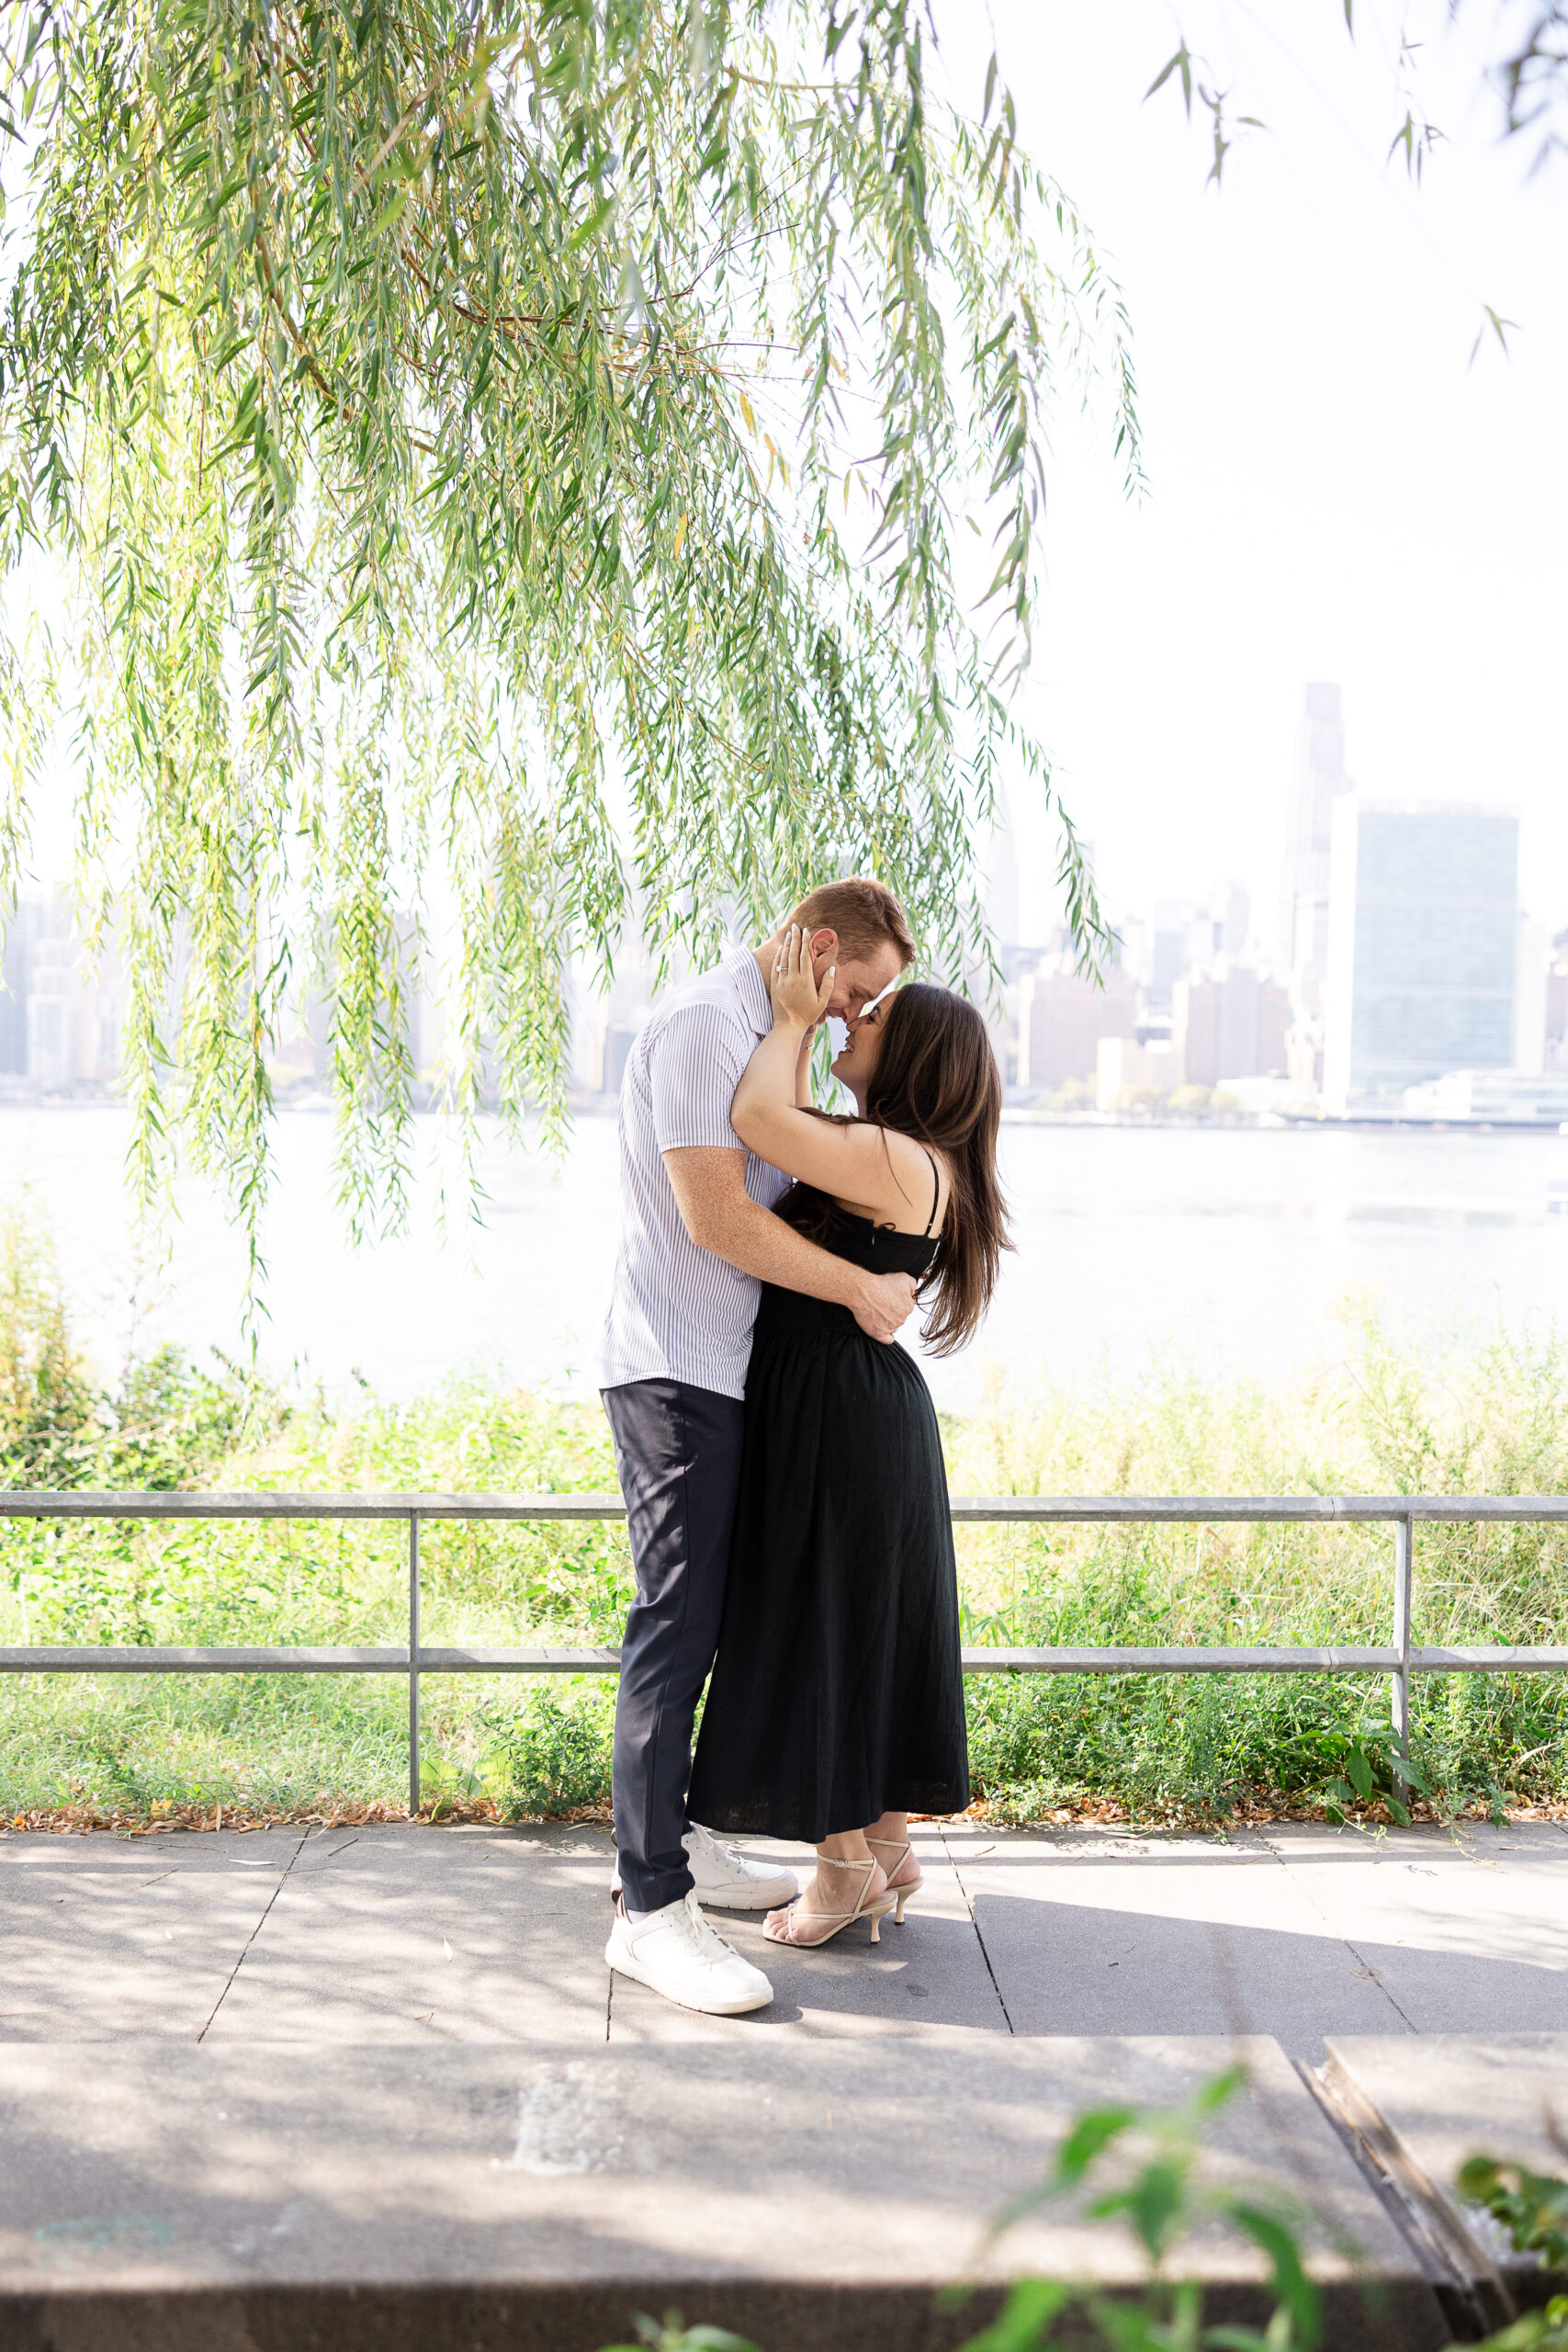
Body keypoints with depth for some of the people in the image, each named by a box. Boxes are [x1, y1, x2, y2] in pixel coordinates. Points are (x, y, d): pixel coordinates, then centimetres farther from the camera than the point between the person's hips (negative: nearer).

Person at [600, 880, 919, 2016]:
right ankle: (650, 1907, -10)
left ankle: (672, 1836, 28)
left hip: (724, 1369, 10)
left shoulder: (765, 1035, 19)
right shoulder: (701, 1024, -13)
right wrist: (861, 1289, -13)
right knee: (677, 1625, -12)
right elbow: (713, 1215, -20)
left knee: (707, 1618, 16)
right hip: (677, 1371, -10)